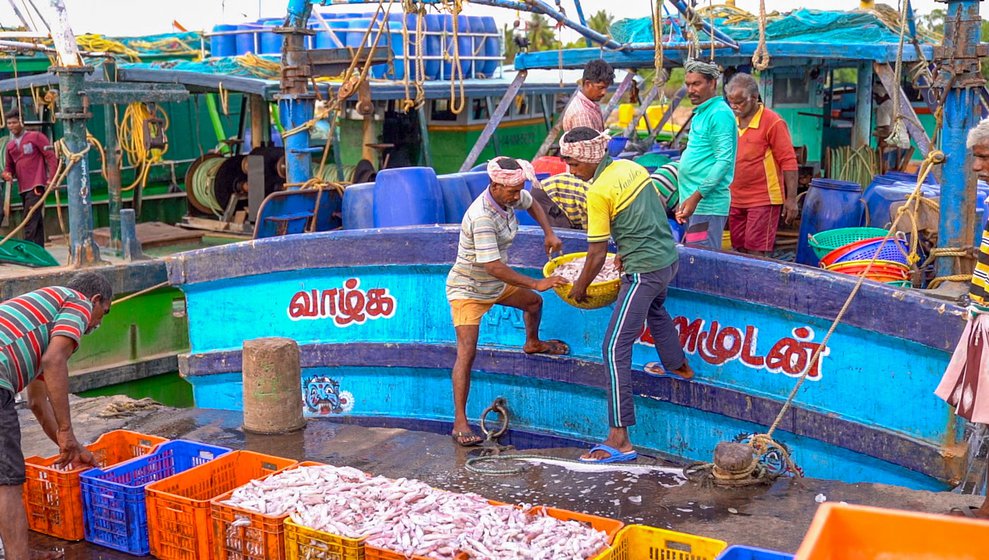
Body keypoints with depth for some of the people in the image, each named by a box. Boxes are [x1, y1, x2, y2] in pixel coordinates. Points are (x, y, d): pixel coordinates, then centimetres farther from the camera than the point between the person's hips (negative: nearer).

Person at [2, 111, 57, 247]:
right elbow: (9, 166, 23)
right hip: (22, 188, 7)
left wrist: (51, 178, -12)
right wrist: (7, 173, 0)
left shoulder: (35, 137, -3)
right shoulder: (10, 145, 16)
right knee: (36, 221, 13)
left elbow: (51, 156, -6)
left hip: (36, 186, -7)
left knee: (30, 222, -16)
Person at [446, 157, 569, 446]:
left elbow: (531, 203, 16)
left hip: (496, 284, 9)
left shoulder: (509, 197, -10)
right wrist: (536, 283, -34)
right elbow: (494, 267, -37)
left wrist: (549, 233, 3)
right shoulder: (482, 218, -35)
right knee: (467, 351, -17)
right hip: (468, 289, -9)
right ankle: (460, 422, -15)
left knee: (533, 302, 28)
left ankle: (533, 343, 60)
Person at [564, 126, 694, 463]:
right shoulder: (631, 167, 6)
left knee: (615, 350, -7)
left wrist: (580, 288, 2)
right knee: (654, 308, 40)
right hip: (669, 256, 9)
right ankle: (679, 366, 64)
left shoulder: (598, 193, -18)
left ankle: (620, 439, -9)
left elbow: (597, 253, -14)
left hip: (644, 270, -9)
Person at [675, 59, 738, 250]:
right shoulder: (701, 113, 18)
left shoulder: (720, 114, -11)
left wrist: (696, 197, -22)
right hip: (694, 202, 10)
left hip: (707, 204, -9)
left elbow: (723, 161, -19)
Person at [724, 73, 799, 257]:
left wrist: (791, 199, -14)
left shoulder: (773, 122, -9)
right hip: (735, 199, 6)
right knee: (739, 251, 10)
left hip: (763, 200, -6)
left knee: (757, 253, -8)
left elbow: (789, 162, -10)